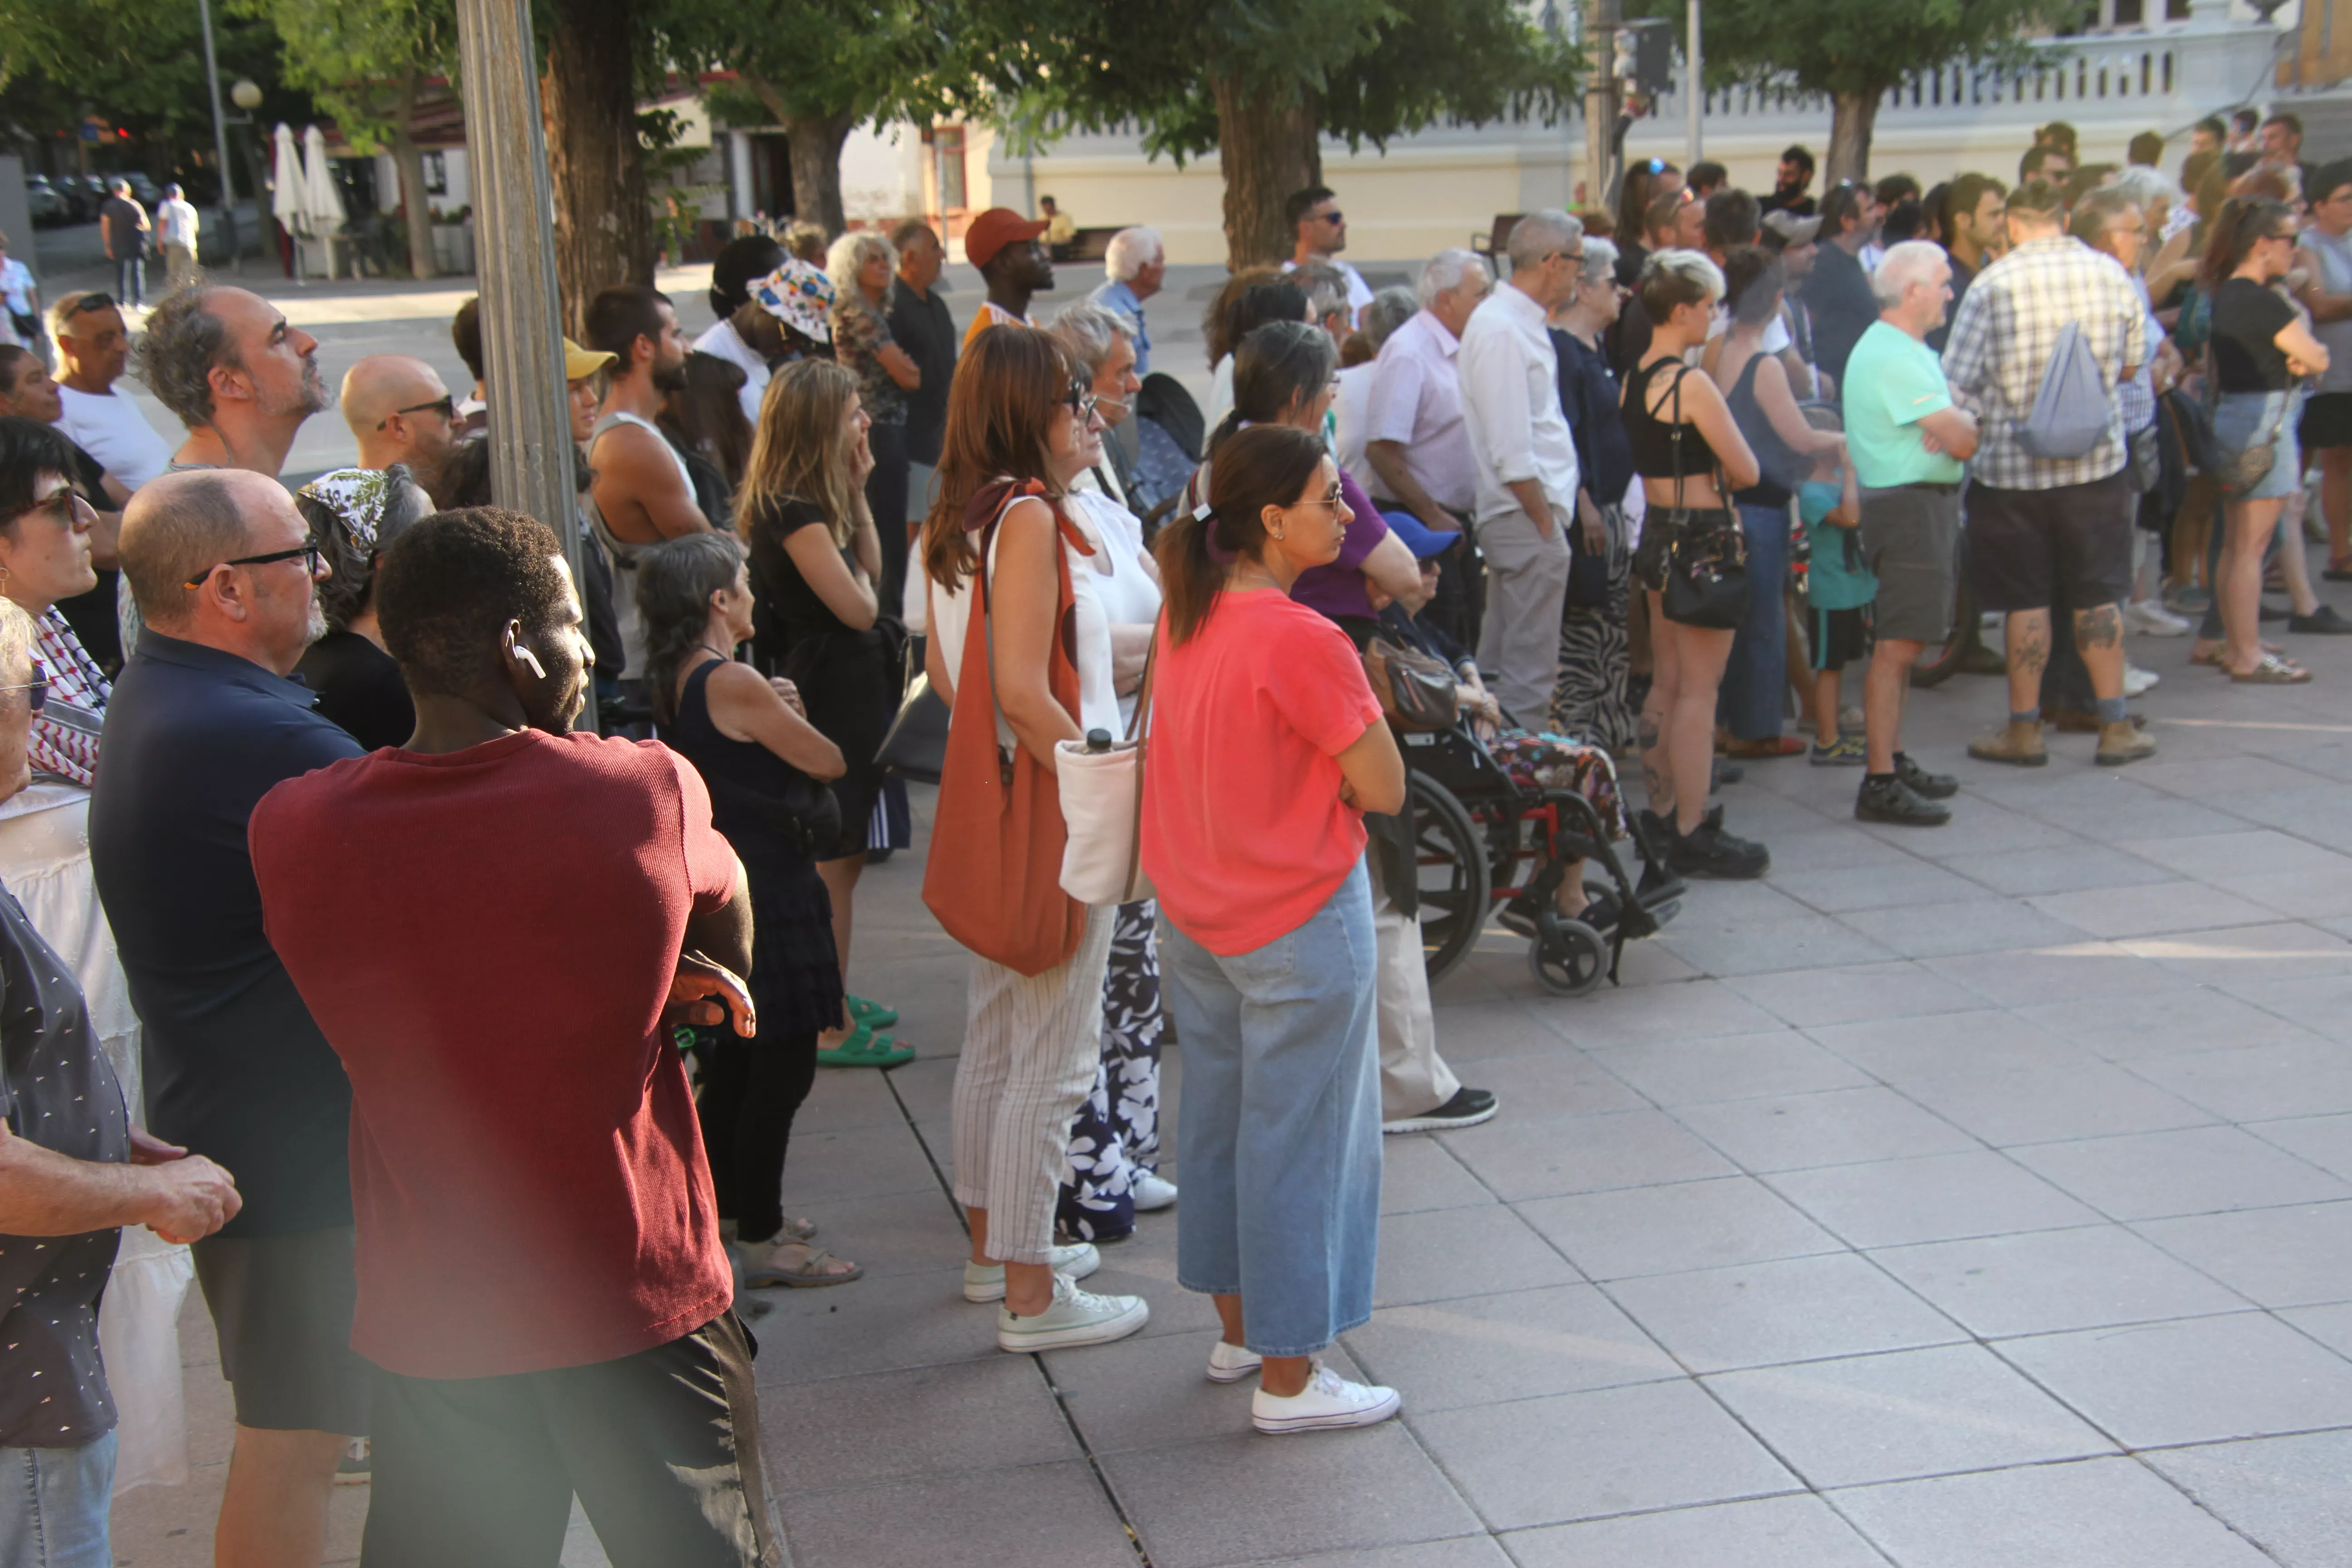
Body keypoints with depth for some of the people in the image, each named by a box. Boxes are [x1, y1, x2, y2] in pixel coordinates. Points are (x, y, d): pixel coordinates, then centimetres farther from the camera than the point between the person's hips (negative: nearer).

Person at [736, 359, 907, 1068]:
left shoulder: (812, 502, 9)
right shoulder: (795, 513, -21)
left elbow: (872, 569, 11)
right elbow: (858, 607, -19)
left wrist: (856, 493, 3)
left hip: (847, 689, 10)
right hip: (832, 695, -10)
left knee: (841, 857, 19)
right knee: (833, 863, -2)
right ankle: (828, 1028, 6)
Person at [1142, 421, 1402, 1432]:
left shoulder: (1187, 617, 0)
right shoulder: (1302, 641, -24)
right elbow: (1386, 788, -18)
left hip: (1195, 913, 8)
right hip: (1298, 922, -8)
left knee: (1219, 1116, 19)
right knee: (1299, 1140, 3)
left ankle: (1237, 1331, 35)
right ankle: (1289, 1379, 14)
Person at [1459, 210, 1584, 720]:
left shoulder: (1522, 322, 15)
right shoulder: (1501, 329, -17)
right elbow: (1511, 451, -20)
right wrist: (1544, 519, -16)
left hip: (1528, 512, 11)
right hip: (1526, 512, -11)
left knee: (1501, 656, 16)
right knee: (1530, 664, -6)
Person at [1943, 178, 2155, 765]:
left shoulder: (1992, 285, -12)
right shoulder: (2111, 275, -2)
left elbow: (1957, 382, -12)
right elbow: (2132, 362, 11)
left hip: (2012, 467, -2)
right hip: (2097, 459, 2)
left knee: (2025, 600, 6)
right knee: (2099, 595, 11)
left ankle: (2024, 728, 13)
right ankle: (2114, 725, 14)